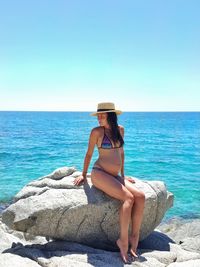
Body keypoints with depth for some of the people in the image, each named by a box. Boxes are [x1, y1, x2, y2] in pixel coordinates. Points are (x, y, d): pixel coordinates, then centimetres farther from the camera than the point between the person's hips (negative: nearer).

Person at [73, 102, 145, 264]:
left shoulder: (120, 129, 11)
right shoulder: (97, 131, -5)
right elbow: (89, 154, 4)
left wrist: (123, 174, 24)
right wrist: (83, 175, 11)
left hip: (115, 176, 6)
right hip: (99, 174, -6)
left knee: (140, 196, -16)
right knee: (128, 198, -24)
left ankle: (135, 237, -8)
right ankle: (123, 240, -14)